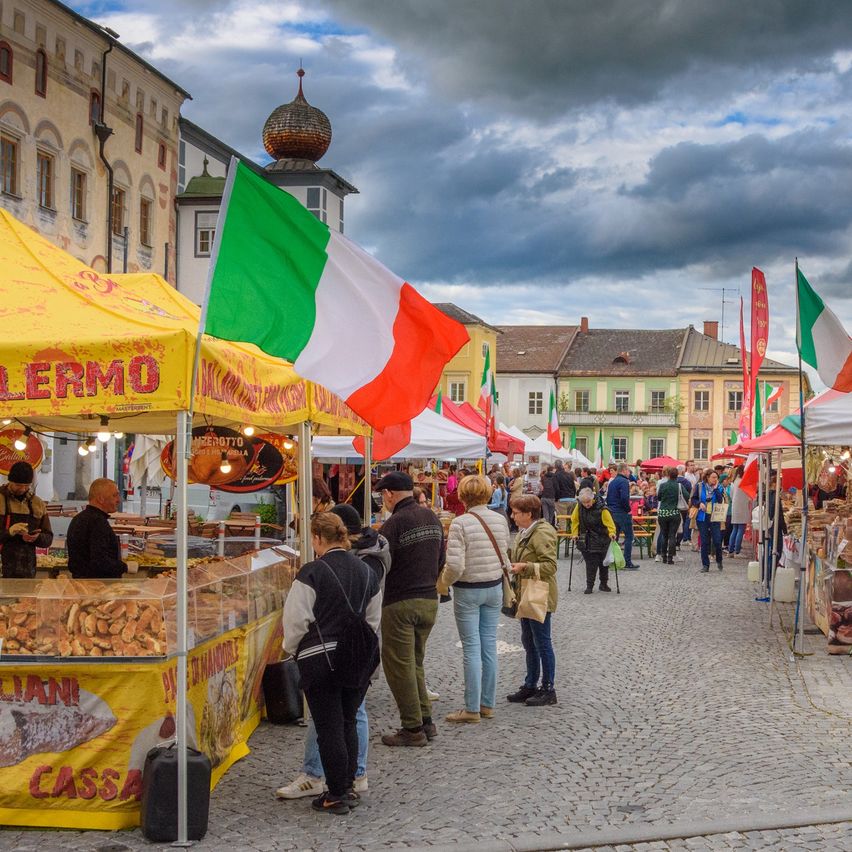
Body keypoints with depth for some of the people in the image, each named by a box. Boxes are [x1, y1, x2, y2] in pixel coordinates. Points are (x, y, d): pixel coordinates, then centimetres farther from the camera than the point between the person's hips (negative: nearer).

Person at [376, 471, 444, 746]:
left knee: (399, 665, 2)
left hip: (401, 603, -8)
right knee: (415, 662, 18)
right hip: (429, 600, 8)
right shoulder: (432, 517, 8)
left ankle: (413, 729, 3)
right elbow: (440, 561, 15)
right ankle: (426, 721, 18)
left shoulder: (394, 524, -17)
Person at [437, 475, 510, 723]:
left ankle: (472, 709, 6)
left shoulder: (460, 523, -18)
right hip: (495, 587, 5)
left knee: (472, 648, 1)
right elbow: (506, 553, 5)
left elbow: (455, 565, -22)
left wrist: (444, 582, -4)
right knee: (489, 645, 12)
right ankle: (488, 704, 20)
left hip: (468, 590, -5)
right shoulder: (500, 519, -2)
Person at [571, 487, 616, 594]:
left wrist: (612, 533, -34)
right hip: (586, 540, 2)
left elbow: (609, 522, -20)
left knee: (603, 562, 8)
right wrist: (575, 534, 2)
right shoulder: (579, 507, -9)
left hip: (601, 539, -1)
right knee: (591, 562, -4)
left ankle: (604, 584, 24)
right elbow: (575, 520, 4)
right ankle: (589, 586, 1)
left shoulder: (601, 508, -20)